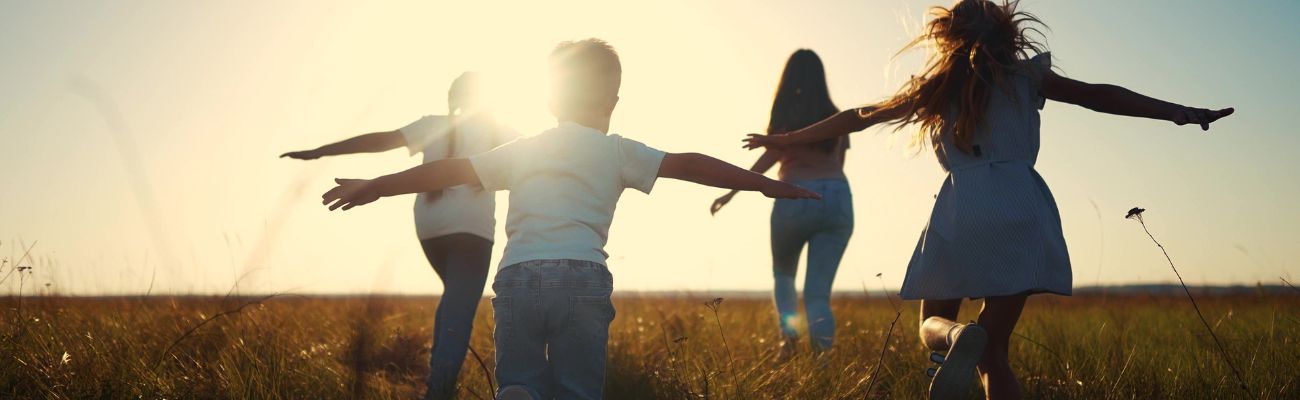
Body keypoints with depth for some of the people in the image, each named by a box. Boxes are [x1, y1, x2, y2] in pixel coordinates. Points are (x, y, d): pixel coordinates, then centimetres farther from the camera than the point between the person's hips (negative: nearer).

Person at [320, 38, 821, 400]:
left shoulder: (522, 150, 21)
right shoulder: (615, 151, 12)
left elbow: (447, 170, 24)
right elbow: (687, 165, 7)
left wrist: (375, 186, 34)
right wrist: (766, 184, 10)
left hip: (517, 277, 2)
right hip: (582, 277, -2)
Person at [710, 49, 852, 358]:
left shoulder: (786, 110, 6)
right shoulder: (834, 115, 18)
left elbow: (773, 153, -9)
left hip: (796, 196, -2)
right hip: (837, 197, 2)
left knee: (783, 274, 23)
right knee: (818, 291, 0)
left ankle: (788, 333, 1)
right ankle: (823, 347, -25)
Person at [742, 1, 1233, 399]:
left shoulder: (938, 85, 18)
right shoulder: (1025, 74, 16)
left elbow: (857, 117, 23)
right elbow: (1097, 95, 7)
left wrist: (786, 139, 34)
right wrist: (1180, 112, 6)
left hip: (962, 210, -1)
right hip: (1022, 210, 1)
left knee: (933, 324, 14)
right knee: (994, 351, 8)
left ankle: (961, 337, -24)